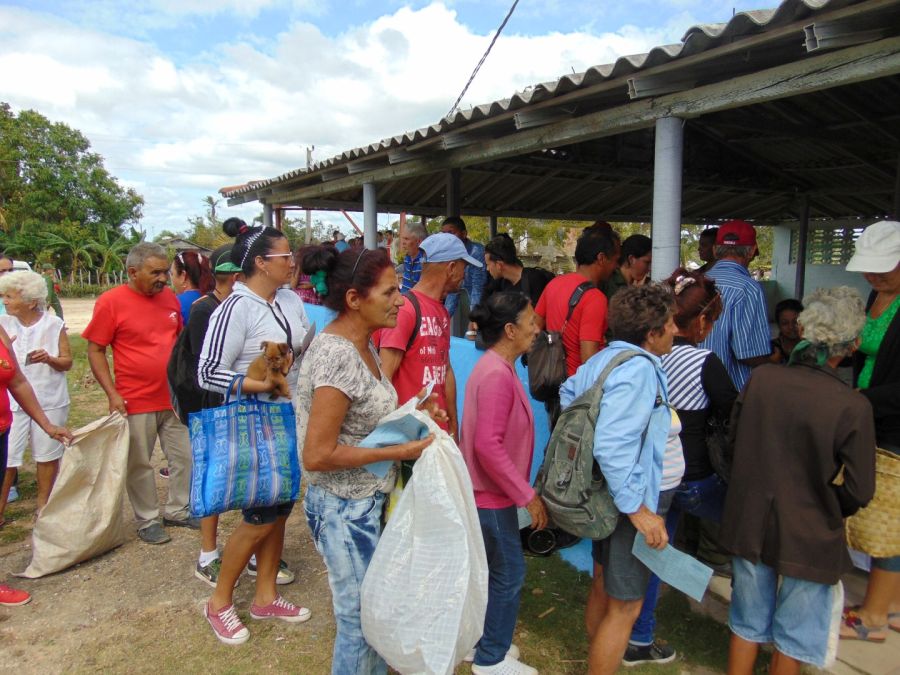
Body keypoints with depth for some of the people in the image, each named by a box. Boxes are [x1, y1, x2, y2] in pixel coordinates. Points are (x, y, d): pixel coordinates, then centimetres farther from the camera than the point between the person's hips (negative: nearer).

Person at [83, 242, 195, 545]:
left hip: (174, 397, 5)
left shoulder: (169, 297, 4)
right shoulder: (111, 302, -11)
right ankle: (147, 521, 25)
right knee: (139, 465, 9)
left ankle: (177, 510, 31)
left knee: (184, 457, 13)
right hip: (136, 402, -5)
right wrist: (112, 393, -14)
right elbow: (95, 351, -8)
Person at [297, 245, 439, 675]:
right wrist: (398, 451, -21)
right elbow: (317, 455, -26)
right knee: (359, 617, 11)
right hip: (345, 509, -9)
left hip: (366, 502, 9)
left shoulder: (360, 344, 2)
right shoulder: (337, 356, -26)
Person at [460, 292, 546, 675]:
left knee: (488, 569, 20)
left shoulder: (494, 367, 7)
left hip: (487, 490, 10)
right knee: (509, 573, 5)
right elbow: (488, 445, -28)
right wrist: (527, 495, -21)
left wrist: (520, 490, 18)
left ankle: (480, 640, 36)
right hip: (492, 494, -10)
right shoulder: (497, 374, -24)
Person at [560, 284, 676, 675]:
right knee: (625, 606, 5)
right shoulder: (639, 370, -25)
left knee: (602, 587, 25)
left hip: (603, 495, 10)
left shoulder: (603, 357, 2)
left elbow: (568, 393, 17)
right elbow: (612, 447, -32)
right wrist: (638, 510, -27)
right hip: (625, 501, -10)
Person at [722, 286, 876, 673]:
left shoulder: (760, 378, -14)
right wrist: (826, 510, 7)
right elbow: (859, 492, -14)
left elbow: (735, 437, 1)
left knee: (747, 626, 23)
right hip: (810, 539, -3)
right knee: (792, 642, 20)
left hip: (751, 524, 3)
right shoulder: (853, 407, -23)